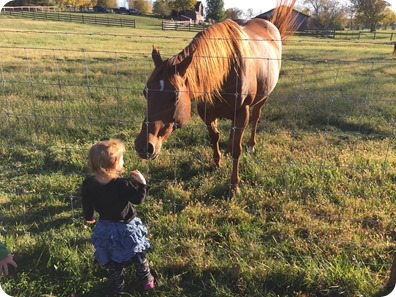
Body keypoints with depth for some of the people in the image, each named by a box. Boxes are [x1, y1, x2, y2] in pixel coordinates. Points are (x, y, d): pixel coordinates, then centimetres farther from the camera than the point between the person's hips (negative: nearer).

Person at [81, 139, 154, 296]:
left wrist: (88, 218, 17)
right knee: (138, 255, 22)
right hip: (126, 228, -3)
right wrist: (142, 183, -11)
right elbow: (138, 199, -17)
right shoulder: (123, 184, -31)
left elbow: (87, 206, -2)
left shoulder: (88, 184, -17)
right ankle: (147, 281, 42)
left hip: (106, 229, 4)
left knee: (112, 262, 23)